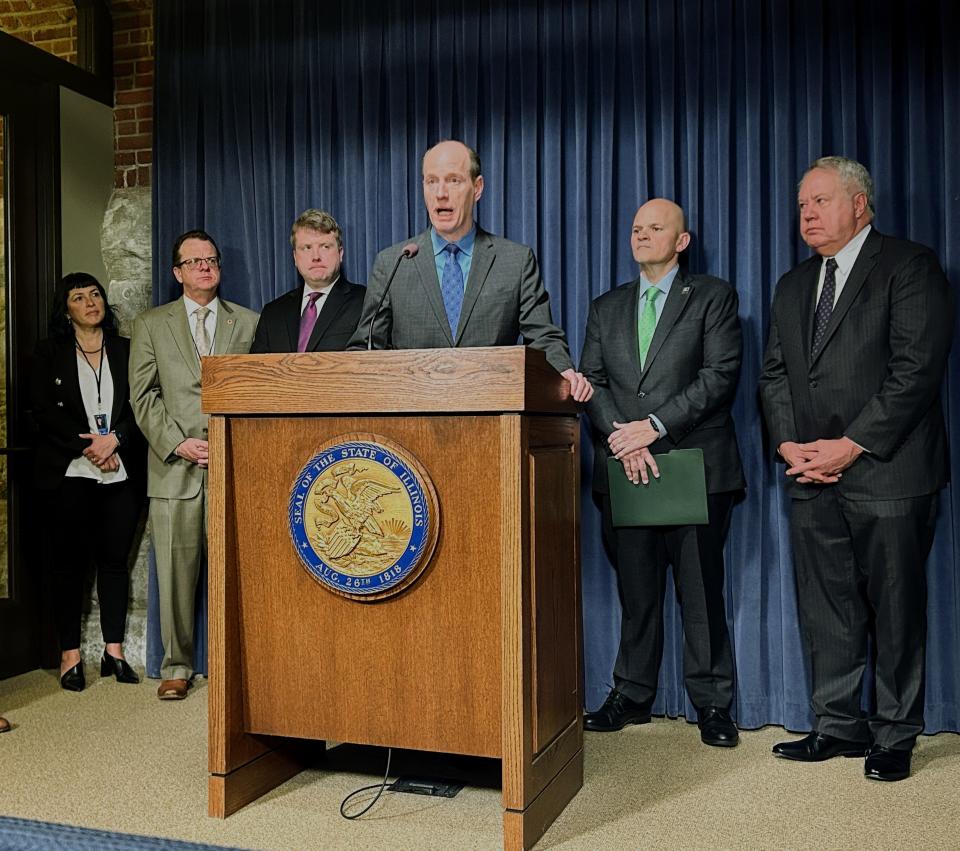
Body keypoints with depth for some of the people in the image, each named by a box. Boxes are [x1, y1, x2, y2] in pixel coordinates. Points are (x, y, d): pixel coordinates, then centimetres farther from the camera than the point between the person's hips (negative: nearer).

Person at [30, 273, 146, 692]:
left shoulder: (126, 350, 13)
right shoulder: (49, 353, 8)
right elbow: (44, 410, -2)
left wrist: (114, 440, -12)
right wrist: (87, 446, -11)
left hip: (121, 472, 2)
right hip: (69, 472, -1)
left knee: (115, 559, 3)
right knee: (68, 561, 0)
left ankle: (114, 650, 10)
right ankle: (70, 654, 7)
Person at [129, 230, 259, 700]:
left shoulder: (248, 322, 13)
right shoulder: (151, 324, 12)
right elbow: (144, 396, 6)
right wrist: (177, 442, -6)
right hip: (175, 466, 0)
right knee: (175, 570, 2)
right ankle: (176, 665, 14)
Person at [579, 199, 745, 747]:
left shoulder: (714, 297, 5)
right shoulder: (607, 307, 17)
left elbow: (720, 375, -7)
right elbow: (592, 382, 9)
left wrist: (654, 426, -14)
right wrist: (622, 438, -8)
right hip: (624, 469, 3)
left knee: (701, 592, 2)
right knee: (636, 592, 9)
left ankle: (712, 704, 14)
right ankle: (632, 696, 21)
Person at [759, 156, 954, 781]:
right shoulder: (794, 286, 18)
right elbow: (775, 373, 16)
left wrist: (852, 445, -15)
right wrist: (789, 443, 0)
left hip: (888, 471, -6)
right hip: (813, 475, 6)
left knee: (896, 609, 3)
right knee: (825, 608, 9)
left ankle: (895, 736, 17)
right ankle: (838, 725, 21)